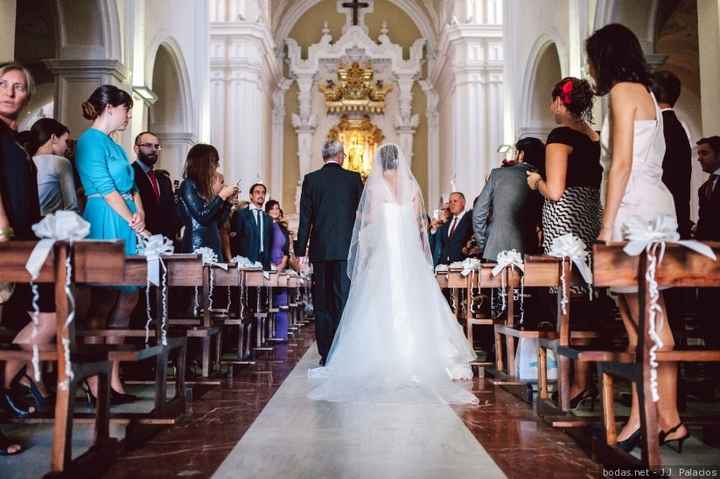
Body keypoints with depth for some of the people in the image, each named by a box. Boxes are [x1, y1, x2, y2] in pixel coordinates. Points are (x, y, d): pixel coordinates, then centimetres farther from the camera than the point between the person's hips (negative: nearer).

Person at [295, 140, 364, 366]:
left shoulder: (311, 179, 2)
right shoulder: (353, 178, 2)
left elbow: (305, 218, 0)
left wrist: (301, 250, 3)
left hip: (320, 249, 1)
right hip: (347, 249, -1)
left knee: (322, 303, 7)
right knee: (343, 300, 1)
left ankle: (326, 354, 10)